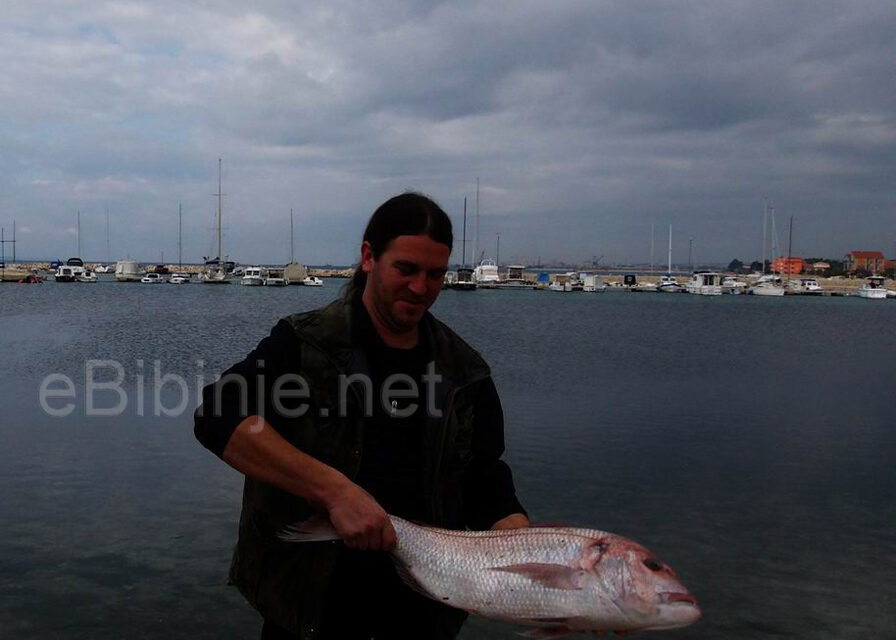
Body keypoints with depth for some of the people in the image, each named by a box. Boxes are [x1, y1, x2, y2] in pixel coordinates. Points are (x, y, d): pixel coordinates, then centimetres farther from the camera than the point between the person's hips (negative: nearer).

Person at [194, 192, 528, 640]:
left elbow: (488, 491, 1)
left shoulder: (465, 374, 2)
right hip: (309, 603, -3)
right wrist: (335, 489, -32)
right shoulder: (305, 343, -8)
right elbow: (218, 417, -23)